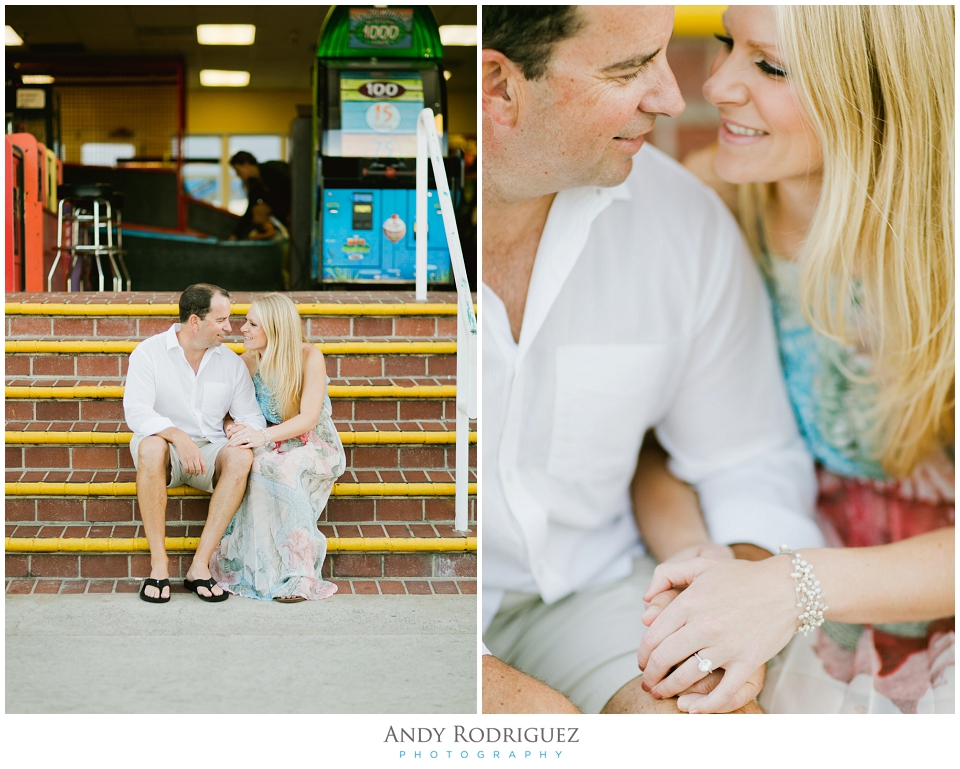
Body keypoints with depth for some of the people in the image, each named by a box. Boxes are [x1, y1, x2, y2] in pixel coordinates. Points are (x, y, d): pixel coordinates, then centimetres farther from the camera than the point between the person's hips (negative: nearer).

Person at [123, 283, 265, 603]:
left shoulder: (231, 362, 7)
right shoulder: (149, 353, -4)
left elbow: (252, 416, 6)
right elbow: (136, 411, -16)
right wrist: (178, 436, -32)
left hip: (208, 450, 3)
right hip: (166, 448, -3)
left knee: (241, 456, -31)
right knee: (151, 446, -38)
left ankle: (200, 565, -30)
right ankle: (158, 564, -32)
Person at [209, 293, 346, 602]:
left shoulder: (309, 357, -12)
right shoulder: (249, 362, 0)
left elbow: (309, 417, -18)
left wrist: (263, 436, -32)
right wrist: (236, 429, -23)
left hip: (315, 446, -3)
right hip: (275, 447, 3)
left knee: (277, 469, -36)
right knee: (252, 468, -33)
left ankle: (297, 575, -31)